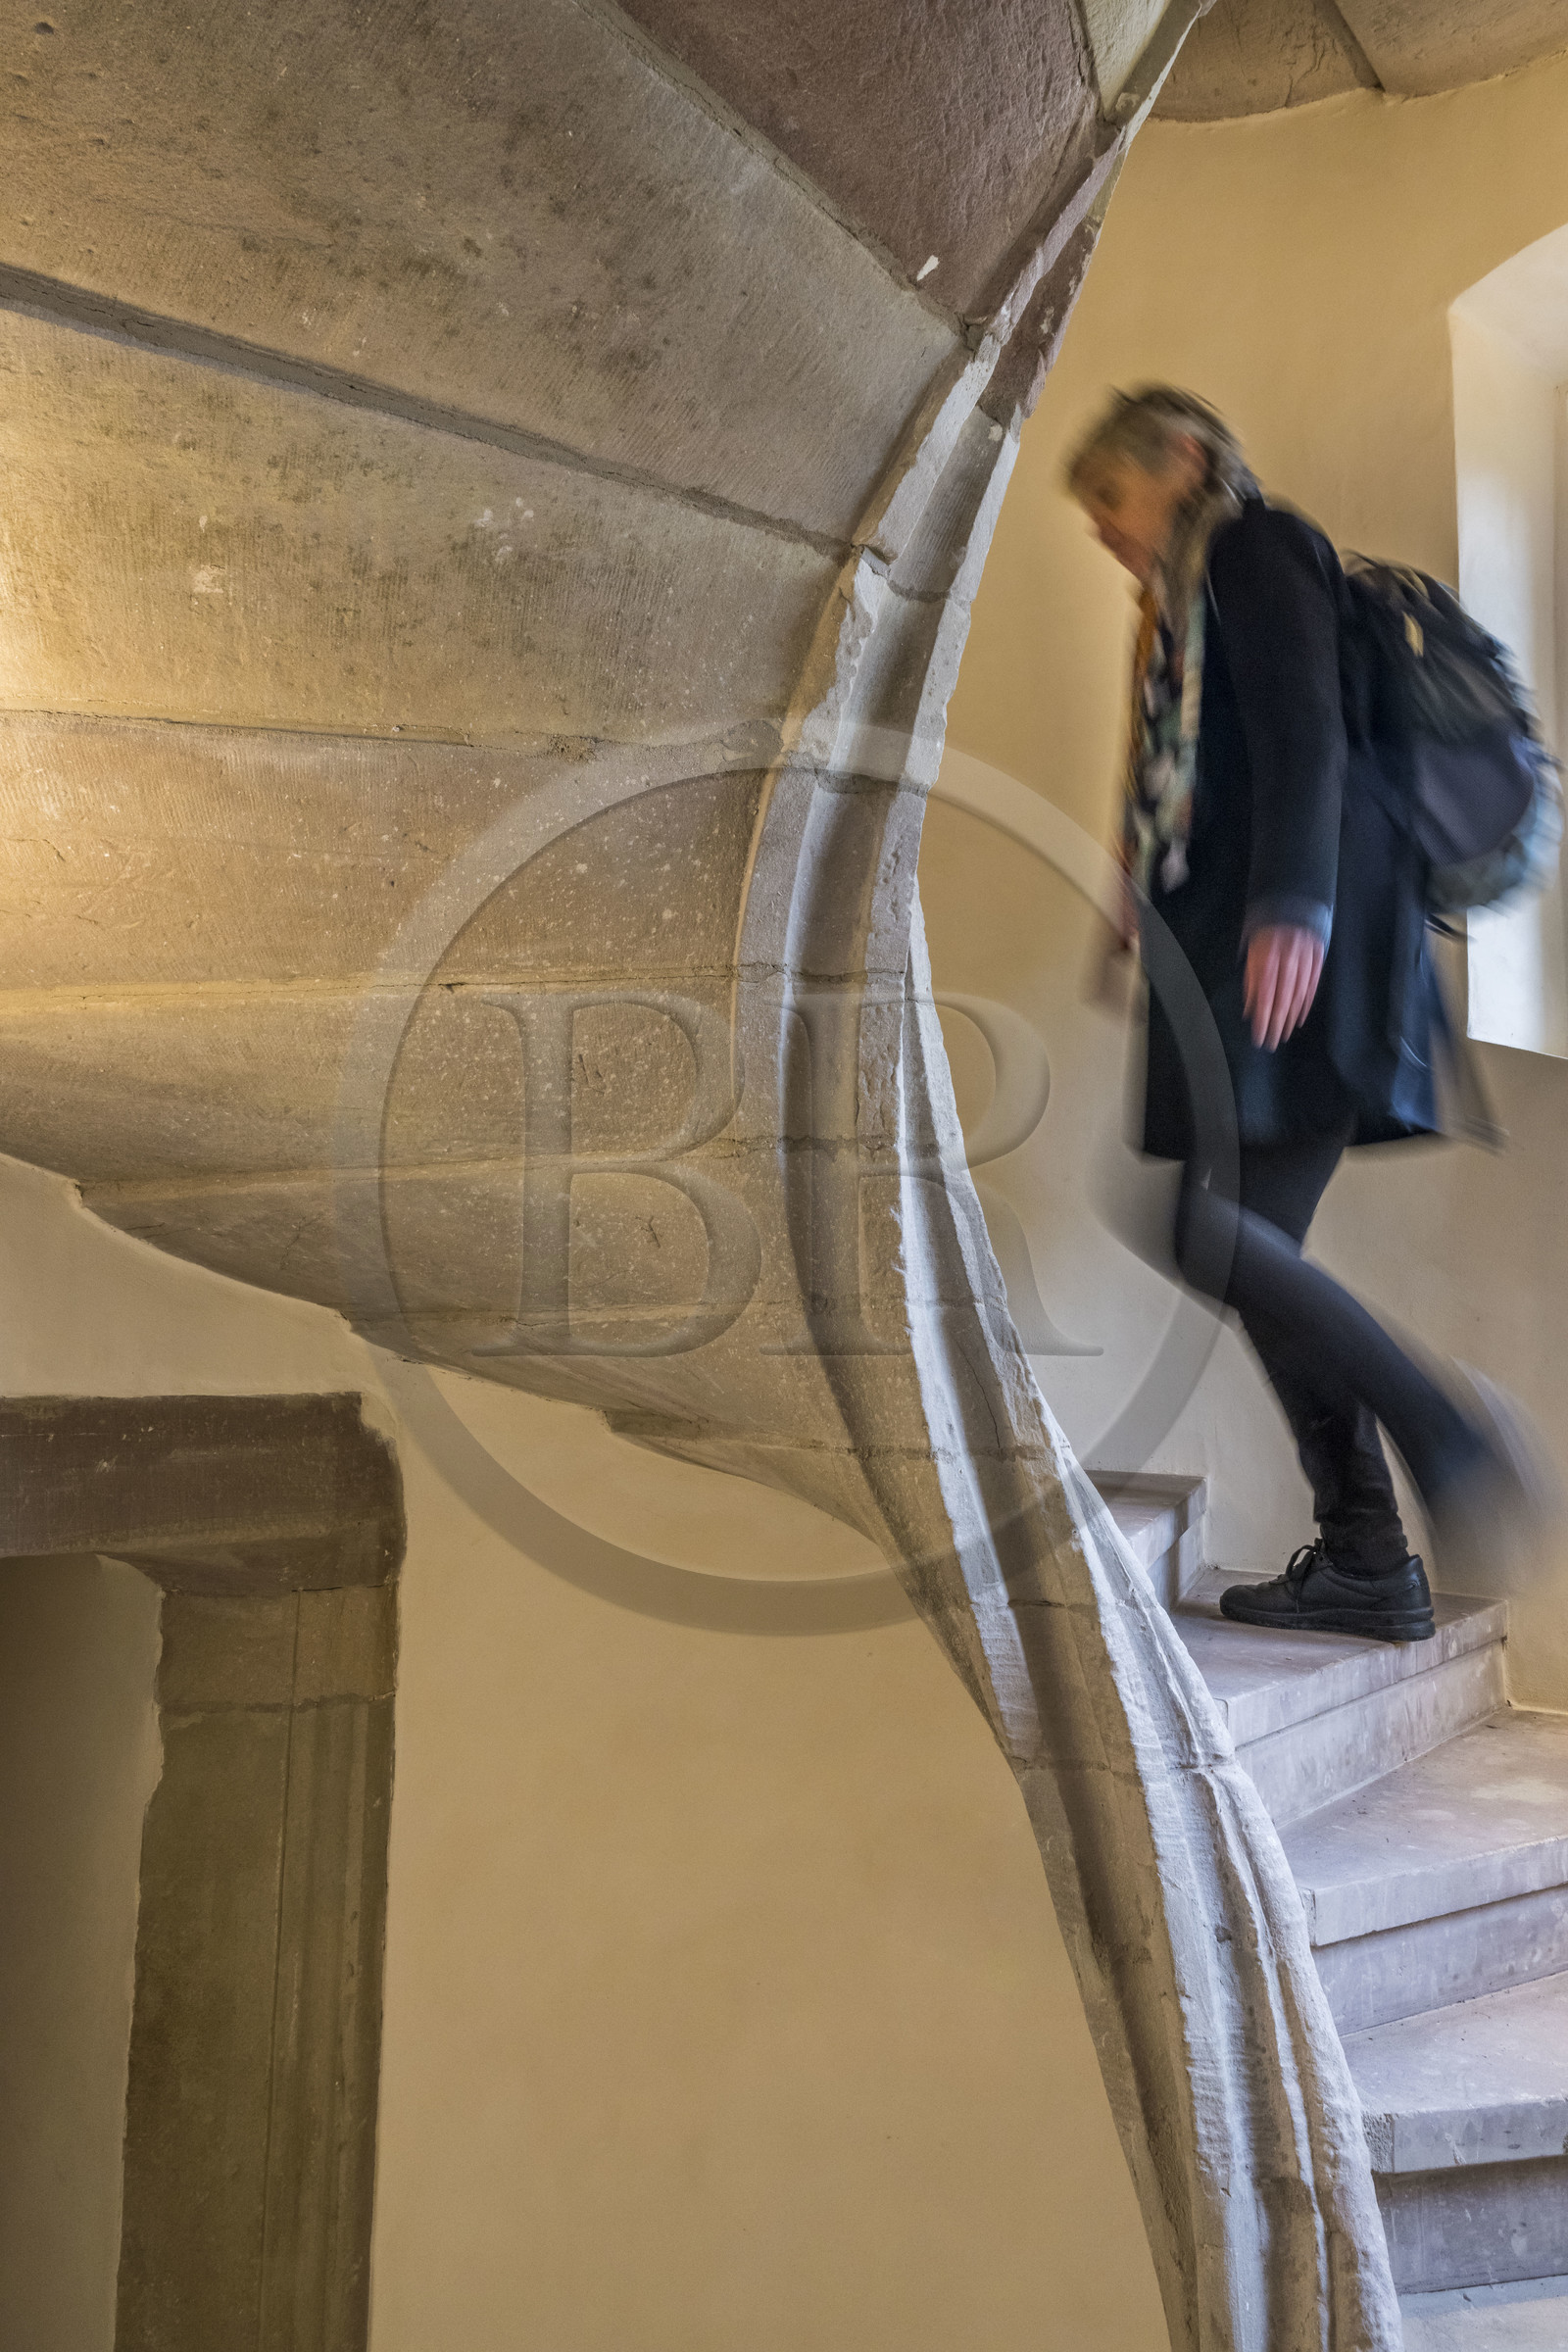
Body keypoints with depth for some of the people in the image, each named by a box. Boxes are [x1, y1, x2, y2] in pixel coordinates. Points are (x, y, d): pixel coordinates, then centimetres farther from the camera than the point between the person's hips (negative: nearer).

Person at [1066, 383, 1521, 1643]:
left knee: (1218, 1231, -17)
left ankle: (1445, 1436, -8)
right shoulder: (1185, 606, 30)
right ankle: (1365, 1563, 5)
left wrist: (1294, 904, -26)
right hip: (1230, 952, 9)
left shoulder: (1256, 545, 5)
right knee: (1249, 1246, 3)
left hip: (1302, 954, -9)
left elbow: (1307, 729, -13)